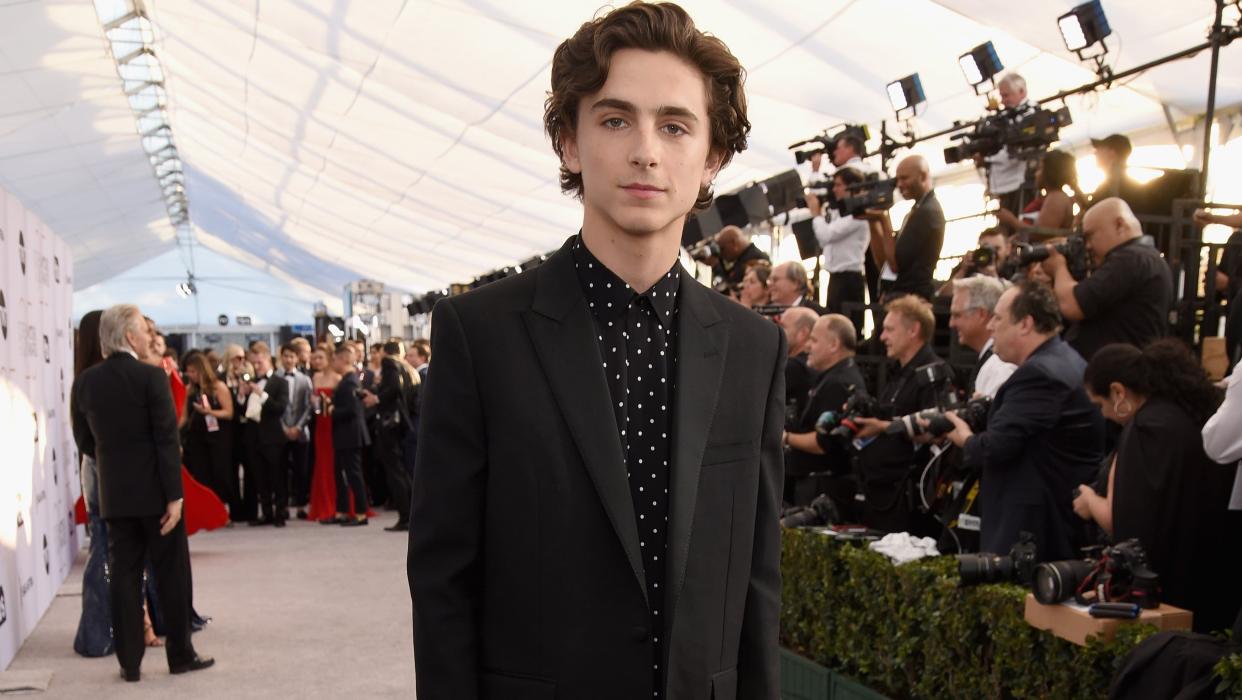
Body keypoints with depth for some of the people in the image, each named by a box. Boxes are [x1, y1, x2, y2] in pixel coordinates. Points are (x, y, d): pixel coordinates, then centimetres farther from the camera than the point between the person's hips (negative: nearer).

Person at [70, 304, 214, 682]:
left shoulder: (85, 382, 2)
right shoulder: (151, 377, -13)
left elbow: (84, 440, 8)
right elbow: (167, 440, -16)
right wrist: (174, 495, -14)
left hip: (114, 494, 4)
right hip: (155, 491, -4)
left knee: (124, 575, 9)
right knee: (171, 573, 7)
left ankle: (129, 662, 13)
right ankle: (181, 654, 15)